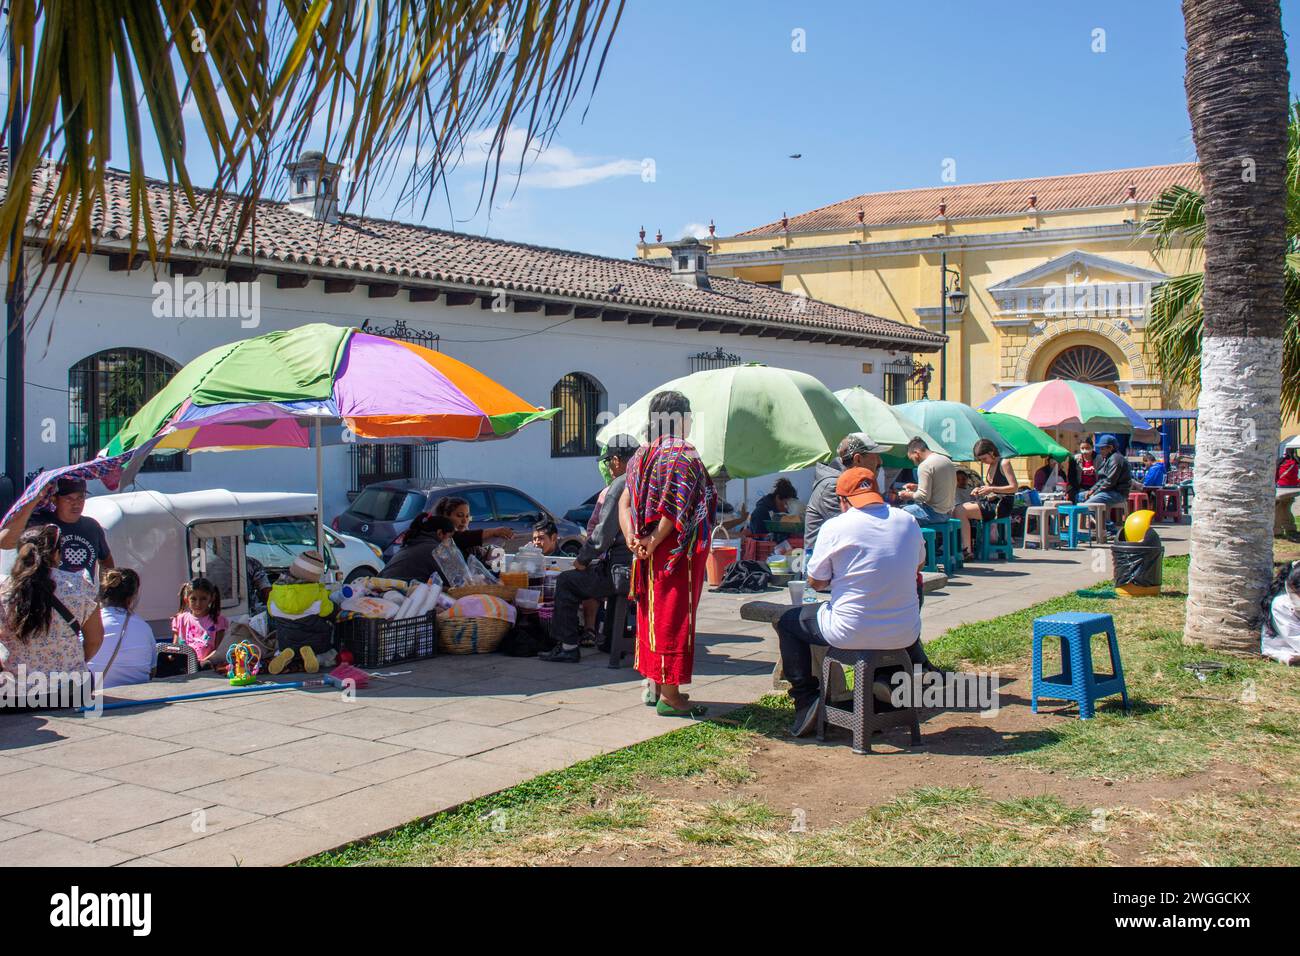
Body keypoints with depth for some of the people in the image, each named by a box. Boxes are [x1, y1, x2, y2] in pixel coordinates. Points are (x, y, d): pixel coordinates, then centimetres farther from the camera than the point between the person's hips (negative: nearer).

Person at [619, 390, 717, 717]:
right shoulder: (683, 455, -13)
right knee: (674, 616, -3)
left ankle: (654, 685, 24)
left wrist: (632, 537, -6)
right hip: (677, 551, -8)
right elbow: (675, 508, -22)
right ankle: (670, 696, 1)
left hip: (648, 555, 8)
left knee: (653, 614, 16)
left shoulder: (643, 454, 11)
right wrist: (654, 542, -16)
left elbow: (625, 501, 3)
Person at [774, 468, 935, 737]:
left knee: (786, 621, 18)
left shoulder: (835, 527, -11)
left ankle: (806, 700, 10)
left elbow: (816, 581, -2)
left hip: (851, 634, -4)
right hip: (904, 635, 5)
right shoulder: (908, 521, 1)